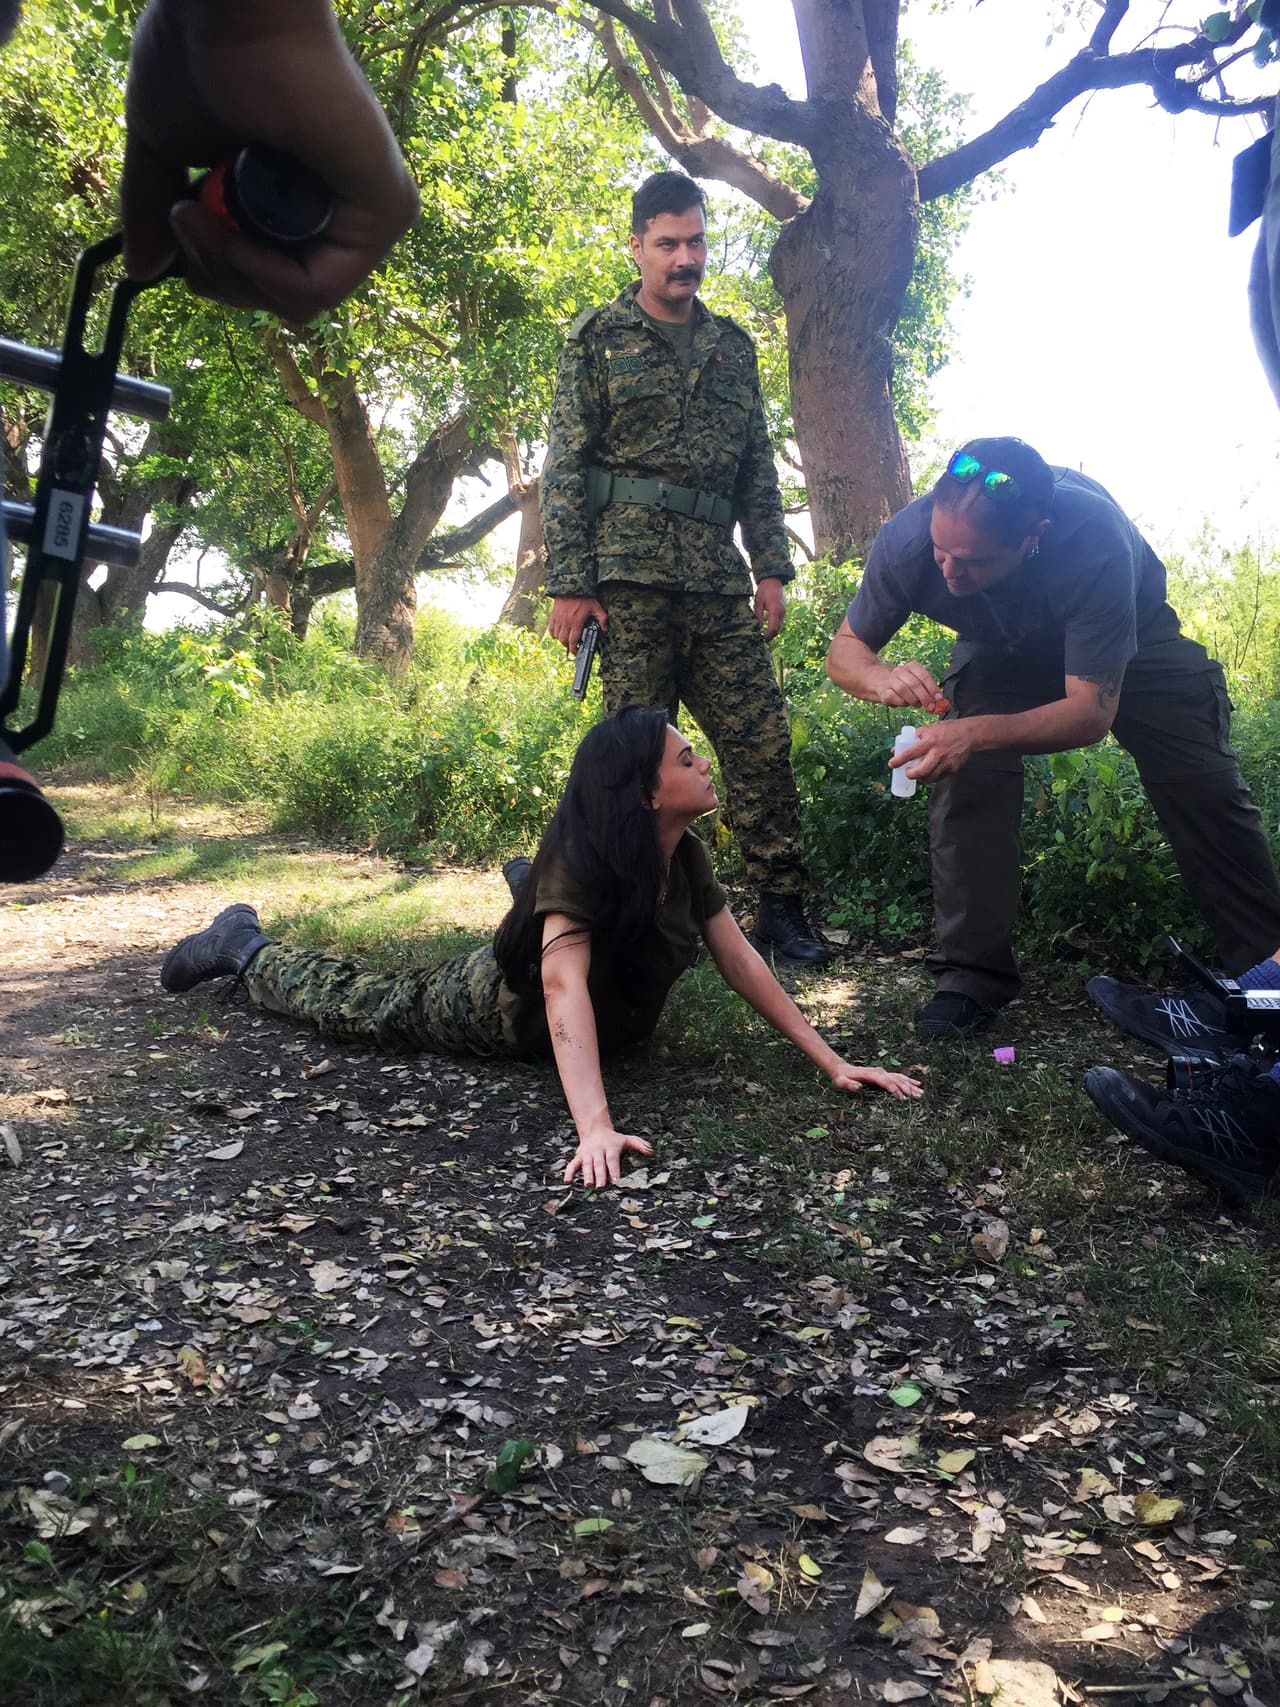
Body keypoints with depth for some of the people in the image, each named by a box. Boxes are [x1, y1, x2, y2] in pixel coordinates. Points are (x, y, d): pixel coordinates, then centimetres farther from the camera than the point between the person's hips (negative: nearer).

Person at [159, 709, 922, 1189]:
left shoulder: (687, 856, -17)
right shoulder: (580, 860, -37)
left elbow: (742, 962, -15)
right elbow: (564, 987, -48)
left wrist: (831, 1062, -21)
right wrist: (596, 1126, -60)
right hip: (507, 1007, -5)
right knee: (376, 1007, 11)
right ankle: (246, 948, 31)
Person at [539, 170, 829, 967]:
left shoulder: (734, 346, 20)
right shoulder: (599, 337, 8)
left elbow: (759, 468, 20)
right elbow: (566, 466, 1)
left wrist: (772, 568, 9)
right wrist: (569, 582, -8)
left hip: (720, 578, 4)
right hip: (631, 569, -4)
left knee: (763, 740, -1)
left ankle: (783, 906, 6)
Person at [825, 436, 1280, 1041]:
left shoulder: (1095, 541, -45)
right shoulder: (907, 540, -36)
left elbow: (1093, 710, -41)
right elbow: (844, 649, -21)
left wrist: (978, 733, -57)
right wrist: (882, 678, -46)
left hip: (1132, 636, -1)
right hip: (999, 649, 2)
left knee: (1204, 788, -1)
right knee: (965, 780, -22)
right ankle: (971, 976, -11)